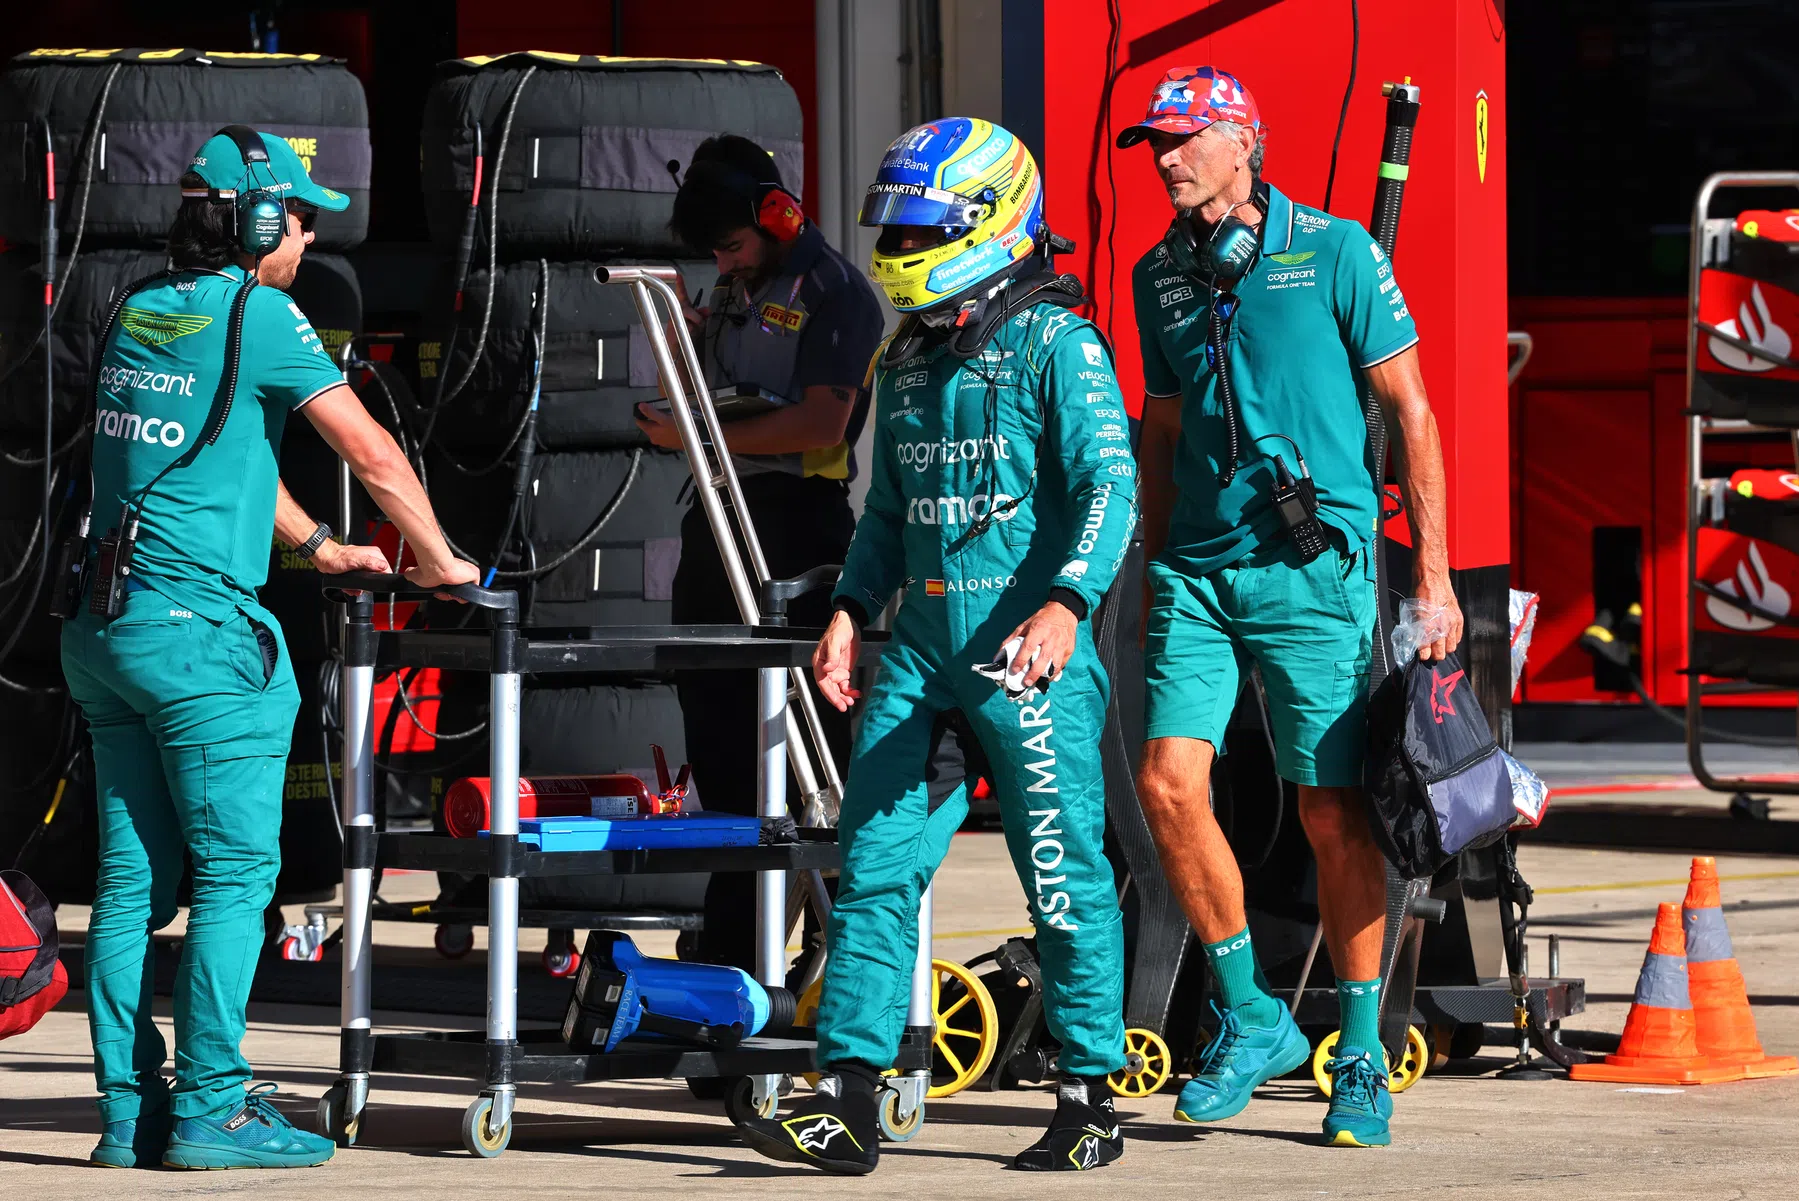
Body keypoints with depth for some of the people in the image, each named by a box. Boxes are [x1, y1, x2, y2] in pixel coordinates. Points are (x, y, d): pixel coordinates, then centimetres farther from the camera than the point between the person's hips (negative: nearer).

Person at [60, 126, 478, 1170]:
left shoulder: (136, 315, 14)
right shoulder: (257, 316, -9)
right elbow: (371, 451, -7)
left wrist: (319, 546, 33)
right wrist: (439, 562, 6)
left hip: (107, 632, 8)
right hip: (200, 631, -8)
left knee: (132, 879, 9)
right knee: (236, 870, -3)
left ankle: (130, 1110, 10)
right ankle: (210, 1111, -5)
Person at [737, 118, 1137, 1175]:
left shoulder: (1058, 346, -7)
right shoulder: (908, 361, 16)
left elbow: (1109, 485, -16)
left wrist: (1066, 604, -29)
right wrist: (852, 610, 12)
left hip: (1030, 657, -7)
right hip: (922, 653, 7)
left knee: (1065, 877, 1)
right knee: (874, 866, -1)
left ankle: (1091, 1098, 11)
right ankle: (848, 1100, -2)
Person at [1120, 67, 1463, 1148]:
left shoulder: (1333, 251, -3)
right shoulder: (1163, 277, 11)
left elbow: (1410, 412, -3)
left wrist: (1433, 576, -7)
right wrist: (1155, 574, 20)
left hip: (1315, 573, -4)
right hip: (1199, 573, 4)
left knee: (1335, 813, -1)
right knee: (1168, 783, -10)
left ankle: (1362, 1057, 10)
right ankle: (1252, 1017, 6)